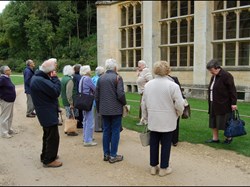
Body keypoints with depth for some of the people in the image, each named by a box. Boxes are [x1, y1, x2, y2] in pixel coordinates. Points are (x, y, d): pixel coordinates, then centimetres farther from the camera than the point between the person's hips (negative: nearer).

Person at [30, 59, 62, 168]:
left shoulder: (37, 77, 8)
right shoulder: (40, 81, -26)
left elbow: (50, 90, 9)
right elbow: (56, 92, -25)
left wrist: (52, 79, -3)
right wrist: (55, 78, -17)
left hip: (46, 112, 11)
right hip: (48, 113, -11)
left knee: (48, 135, 23)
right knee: (53, 137, -2)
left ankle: (45, 155, 37)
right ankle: (49, 160, 8)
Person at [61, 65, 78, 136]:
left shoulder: (63, 78, 9)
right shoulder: (69, 80, -20)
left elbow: (61, 91, 17)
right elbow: (69, 93, -25)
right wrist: (71, 103, -22)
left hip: (64, 101, 9)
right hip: (70, 102, -9)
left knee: (68, 116, 19)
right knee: (71, 117, 1)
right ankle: (70, 131, 8)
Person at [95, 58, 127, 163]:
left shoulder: (100, 78, 7)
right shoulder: (117, 78, -10)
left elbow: (96, 95, 9)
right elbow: (120, 94, -17)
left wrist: (98, 108, 18)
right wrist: (124, 103, 1)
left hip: (104, 110, 5)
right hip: (115, 109, -5)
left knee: (106, 131, 13)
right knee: (115, 132, 3)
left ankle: (106, 154, 20)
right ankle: (113, 156, 7)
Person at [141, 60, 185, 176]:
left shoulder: (148, 85, 0)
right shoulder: (173, 85, -14)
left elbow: (144, 103, 7)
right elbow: (179, 104, -13)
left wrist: (145, 117, 19)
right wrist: (178, 114, 8)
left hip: (153, 120, 4)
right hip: (168, 121, -4)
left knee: (153, 143, 14)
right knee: (165, 144, 7)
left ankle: (153, 167, 24)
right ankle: (163, 168, 16)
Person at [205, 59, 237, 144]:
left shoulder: (226, 75, -13)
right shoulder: (213, 76, 12)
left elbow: (232, 90, -14)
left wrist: (233, 103, -16)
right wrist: (210, 103, 13)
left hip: (223, 105, -8)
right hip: (214, 105, 8)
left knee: (224, 122, 0)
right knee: (213, 121, 11)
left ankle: (229, 137, 19)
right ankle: (215, 138, 22)